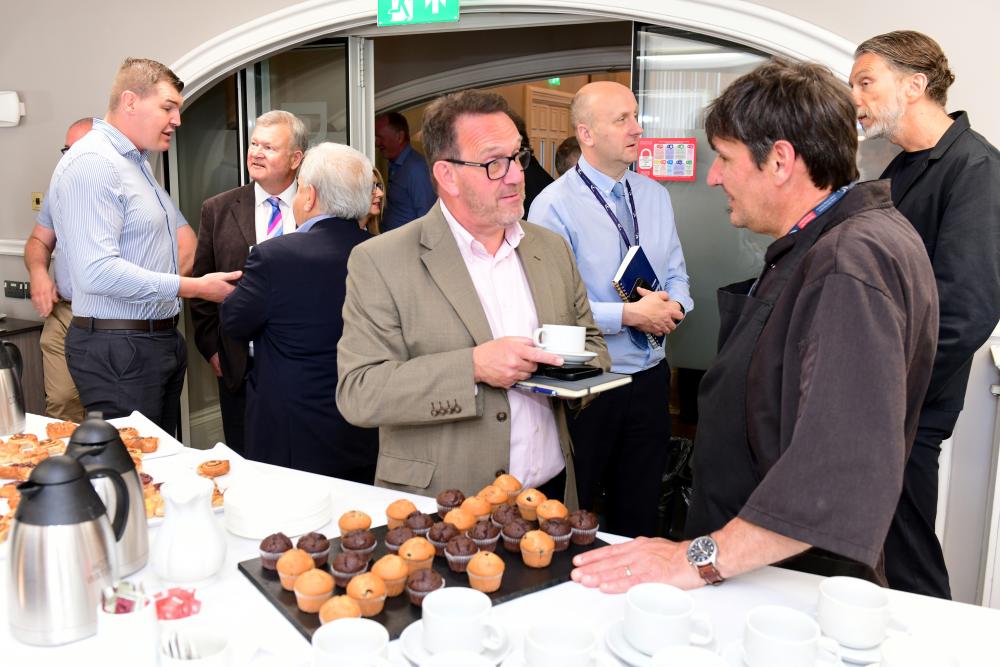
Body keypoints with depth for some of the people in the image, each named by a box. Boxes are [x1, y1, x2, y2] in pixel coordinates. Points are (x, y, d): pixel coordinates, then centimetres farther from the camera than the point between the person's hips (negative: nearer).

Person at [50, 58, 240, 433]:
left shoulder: (137, 162, 15)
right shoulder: (91, 163, -15)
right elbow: (97, 272, -25)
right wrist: (192, 287, -21)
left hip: (161, 341, 9)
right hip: (118, 349, -9)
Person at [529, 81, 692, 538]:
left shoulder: (655, 195, 8)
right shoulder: (555, 205, -14)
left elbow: (676, 275, 12)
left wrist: (674, 306, -10)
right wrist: (631, 315, -21)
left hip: (649, 377, 6)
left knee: (639, 517, 19)